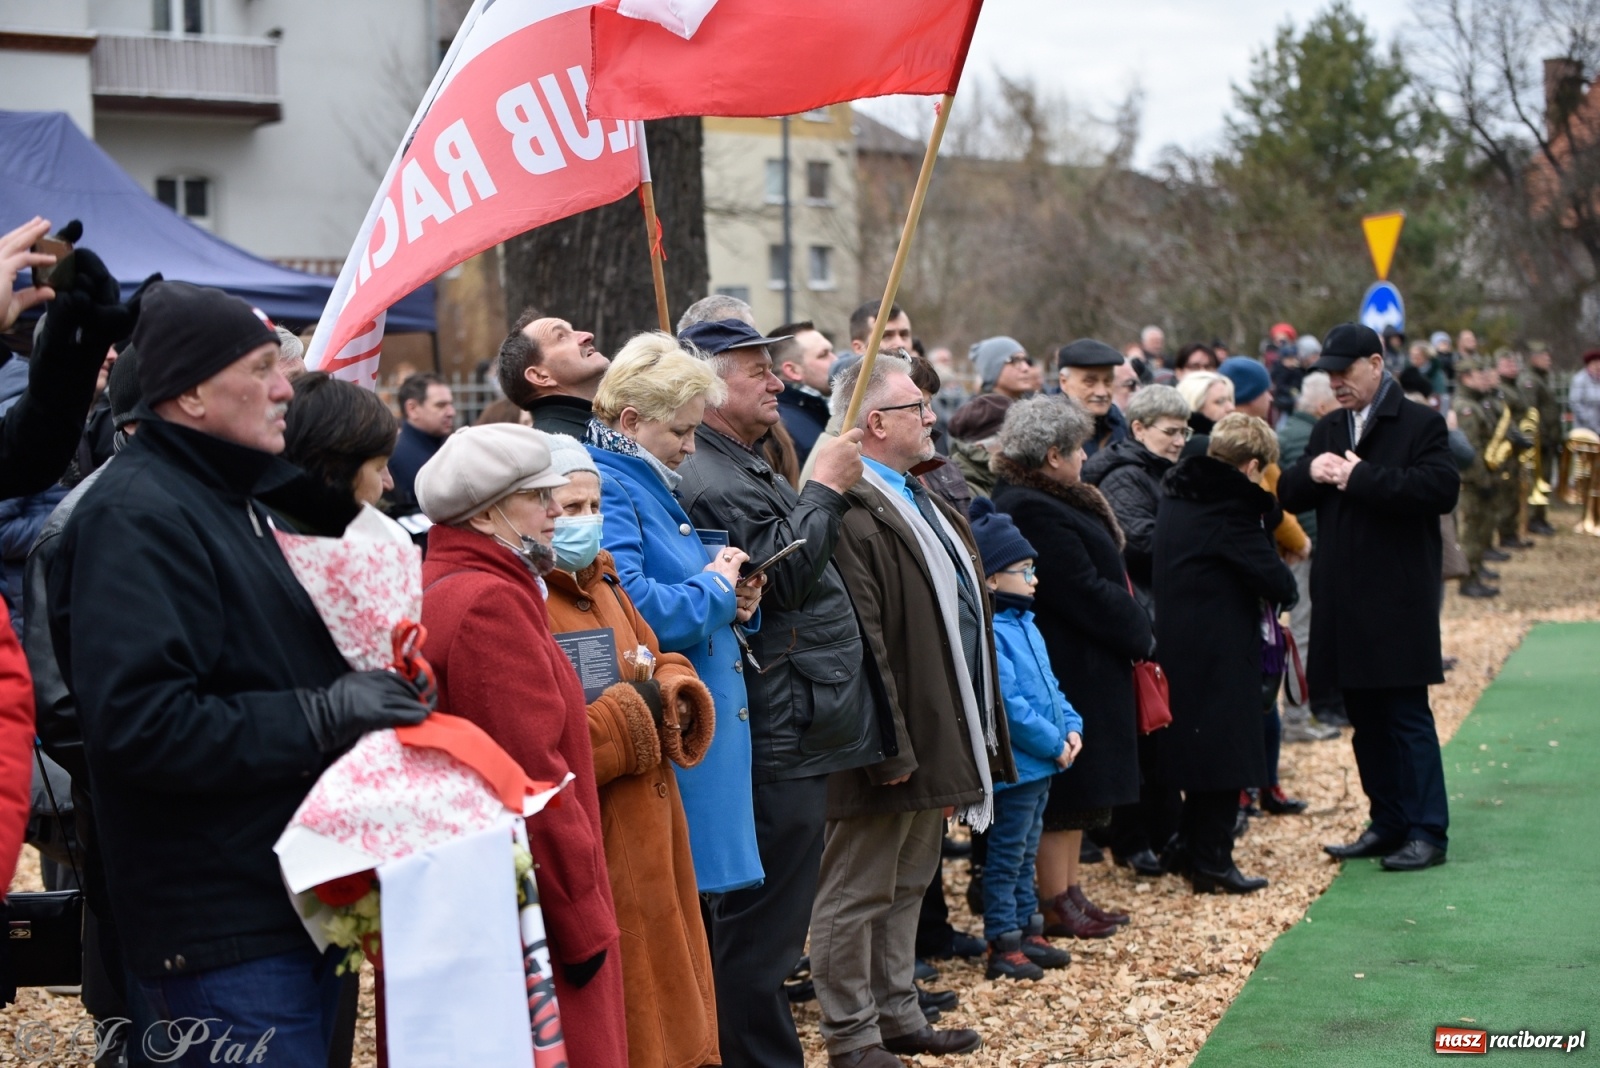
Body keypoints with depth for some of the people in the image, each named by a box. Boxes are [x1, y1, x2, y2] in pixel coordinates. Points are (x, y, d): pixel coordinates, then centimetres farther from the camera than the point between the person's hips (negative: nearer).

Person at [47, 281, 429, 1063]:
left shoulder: (236, 498, 17)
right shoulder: (138, 516, -16)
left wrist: (365, 697, 11)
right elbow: (138, 722, -27)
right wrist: (320, 715, -22)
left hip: (300, 904, 10)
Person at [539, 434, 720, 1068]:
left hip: (649, 836, 9)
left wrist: (673, 695, -2)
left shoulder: (600, 582, 13)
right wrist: (629, 713, -16)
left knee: (663, 998, 16)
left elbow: (658, 661, 21)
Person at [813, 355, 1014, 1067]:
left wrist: (972, 735, 20)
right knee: (857, 893, 2)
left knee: (909, 884, 19)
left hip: (937, 737, 10)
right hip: (892, 743, -10)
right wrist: (889, 748, -24)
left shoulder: (920, 501, 15)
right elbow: (862, 644, -24)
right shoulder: (853, 515, -20)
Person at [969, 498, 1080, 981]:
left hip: (1040, 765, 10)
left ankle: (1028, 930, 27)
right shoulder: (989, 633, -20)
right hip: (1014, 766, -10)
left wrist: (1071, 725, 3)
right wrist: (1052, 743, -18)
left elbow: (1048, 685, 18)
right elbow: (1008, 704, -24)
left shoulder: (1023, 625, 12)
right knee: (1006, 857, -1)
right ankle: (1003, 945, 5)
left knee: (1026, 854, 18)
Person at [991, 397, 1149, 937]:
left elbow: (1097, 577, 14)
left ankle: (1068, 893, 24)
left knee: (1077, 788, 16)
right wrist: (1139, 633, -11)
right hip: (1070, 669, -11)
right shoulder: (1034, 509, -21)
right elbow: (1084, 591, -22)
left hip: (1081, 667, 11)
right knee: (1067, 790, -2)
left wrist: (1132, 630, 4)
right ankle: (1057, 903, 7)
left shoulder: (1051, 502, 14)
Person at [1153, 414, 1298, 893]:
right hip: (1220, 651, -8)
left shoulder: (1176, 494, 9)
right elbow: (1273, 578, -17)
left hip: (1178, 642, 8)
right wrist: (1285, 589, 6)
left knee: (1197, 752, 16)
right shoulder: (1230, 506, -17)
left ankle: (1198, 854, 23)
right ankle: (1212, 862, 2)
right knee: (1225, 756, -1)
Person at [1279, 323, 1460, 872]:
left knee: (1408, 716, -6)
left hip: (1398, 597, -7)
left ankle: (1428, 831, -1)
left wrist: (1361, 477, -20)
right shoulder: (1327, 430, 17)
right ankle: (1388, 823, 20)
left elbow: (1442, 487, -19)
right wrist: (1310, 474, -9)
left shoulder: (1421, 424, -4)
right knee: (1365, 719, 11)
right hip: (1343, 598, 7)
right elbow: (1289, 496, 13)